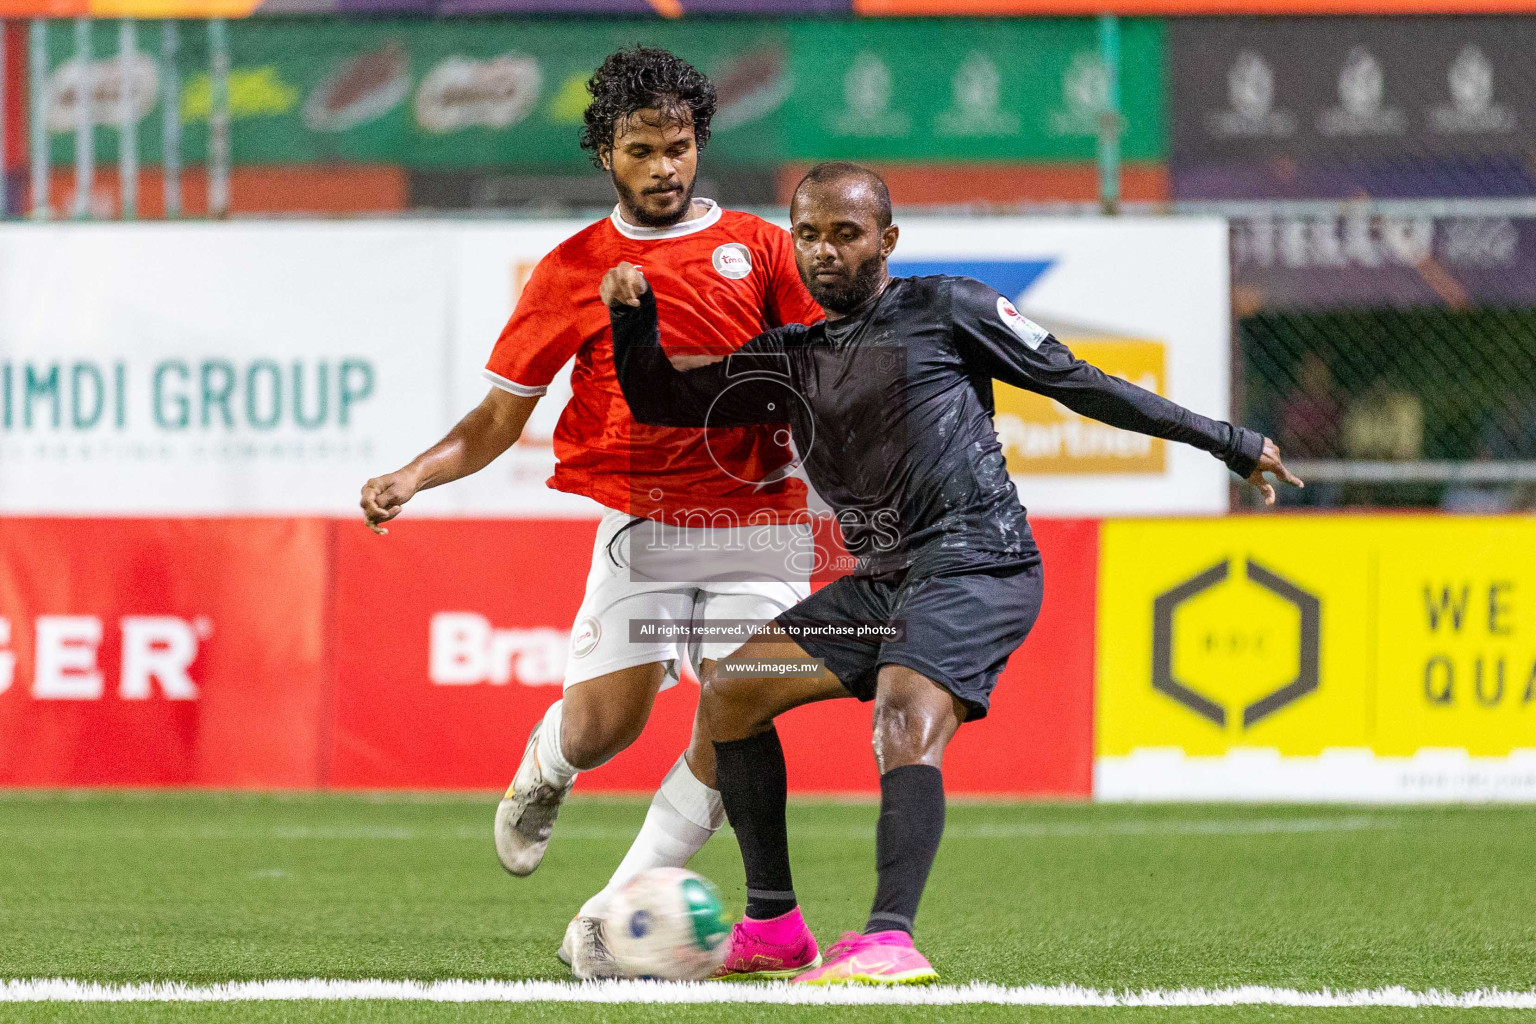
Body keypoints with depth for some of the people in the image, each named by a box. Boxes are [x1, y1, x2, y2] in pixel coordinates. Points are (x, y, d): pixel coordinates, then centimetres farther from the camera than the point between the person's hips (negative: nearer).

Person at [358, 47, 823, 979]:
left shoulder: (758, 246, 10)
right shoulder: (574, 270, 9)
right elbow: (498, 419, 10)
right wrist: (411, 478, -5)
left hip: (758, 518, 1)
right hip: (644, 517, -1)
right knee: (605, 722, -14)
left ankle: (611, 919, -7)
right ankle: (546, 769, 25)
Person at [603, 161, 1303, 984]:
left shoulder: (943, 309, 1)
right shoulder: (792, 358, 17)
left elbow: (1079, 384, 5)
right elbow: (661, 403, 21)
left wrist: (1230, 443, 6)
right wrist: (633, 315, 1)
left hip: (975, 566, -8)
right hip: (881, 580, 8)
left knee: (905, 721, -29)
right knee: (730, 692, 5)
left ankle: (890, 940, -44)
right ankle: (773, 925, 9)